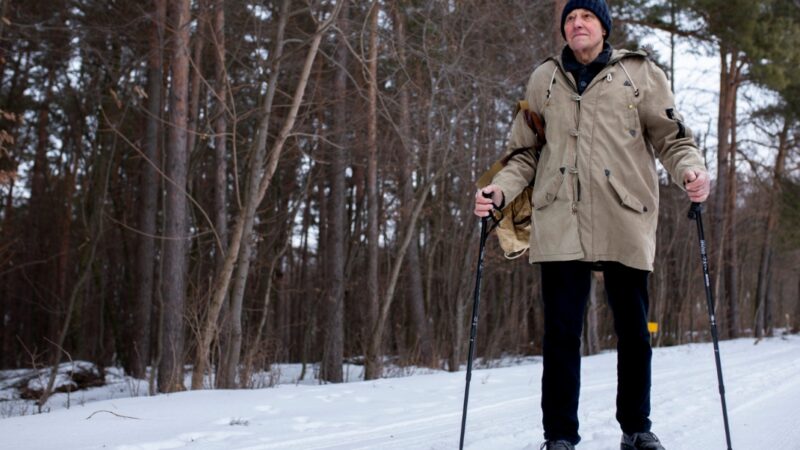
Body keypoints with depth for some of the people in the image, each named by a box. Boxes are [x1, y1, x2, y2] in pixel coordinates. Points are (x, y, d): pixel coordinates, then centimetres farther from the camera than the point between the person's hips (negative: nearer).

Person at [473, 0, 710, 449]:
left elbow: (671, 137, 6)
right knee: (561, 332, -3)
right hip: (560, 222, 1)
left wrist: (691, 169, -15)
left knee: (633, 331, 7)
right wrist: (500, 191, 1)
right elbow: (527, 153, 18)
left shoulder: (640, 73, 9)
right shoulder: (544, 80, 15)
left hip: (625, 221, -1)